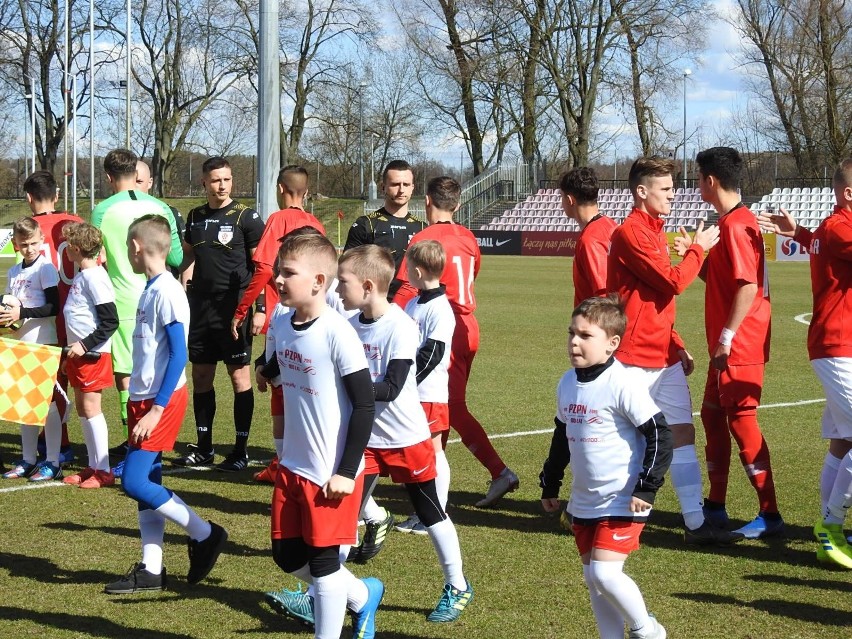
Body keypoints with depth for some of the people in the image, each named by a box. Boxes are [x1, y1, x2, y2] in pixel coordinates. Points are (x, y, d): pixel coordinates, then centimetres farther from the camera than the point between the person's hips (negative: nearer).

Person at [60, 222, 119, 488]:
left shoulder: (94, 277, -16)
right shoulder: (81, 276, 12)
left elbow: (111, 322, -19)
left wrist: (85, 345, -20)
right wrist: (72, 351, 21)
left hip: (92, 354, -10)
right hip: (79, 354, 10)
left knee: (91, 408, -6)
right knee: (82, 409, 12)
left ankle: (103, 471, -1)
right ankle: (93, 466, 18)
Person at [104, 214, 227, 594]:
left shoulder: (167, 292, -16)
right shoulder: (151, 289, 12)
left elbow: (178, 355, -20)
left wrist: (157, 409, -21)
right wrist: (142, 404, 18)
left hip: (161, 400, -9)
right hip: (143, 398, 9)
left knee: (135, 482, -12)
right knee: (145, 483, 9)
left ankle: (204, 534, 1)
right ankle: (150, 570, 14)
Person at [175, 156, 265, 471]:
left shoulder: (246, 216, -5)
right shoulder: (195, 217, 11)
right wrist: (180, 297, 13)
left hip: (234, 309, -6)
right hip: (200, 309, 6)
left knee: (239, 376, -1)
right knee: (201, 376, 9)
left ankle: (241, 449, 6)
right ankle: (203, 448, 19)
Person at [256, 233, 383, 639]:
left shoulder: (337, 334, -21)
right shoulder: (282, 325, 1)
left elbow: (365, 405, -18)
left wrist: (347, 471, -18)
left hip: (331, 474, -8)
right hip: (293, 467, 8)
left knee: (323, 563, 2)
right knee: (287, 556, 15)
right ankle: (363, 595, 37)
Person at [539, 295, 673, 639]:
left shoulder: (622, 383, -16)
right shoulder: (567, 383, 7)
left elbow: (660, 434, -16)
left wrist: (647, 487, -17)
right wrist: (550, 484, 23)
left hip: (621, 502, -8)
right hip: (583, 502, 8)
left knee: (605, 572, -14)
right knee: (593, 578, 11)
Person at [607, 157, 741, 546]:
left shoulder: (654, 232, 17)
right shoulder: (631, 233, -14)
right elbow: (674, 282, -19)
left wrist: (677, 346, 16)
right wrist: (698, 248, -4)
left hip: (663, 356, 9)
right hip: (633, 357, -9)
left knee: (682, 432, 3)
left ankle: (696, 522, 2)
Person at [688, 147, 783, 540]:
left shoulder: (736, 225, -17)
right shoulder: (733, 222, 15)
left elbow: (748, 286, -24)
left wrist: (726, 337, -22)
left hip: (739, 346, -11)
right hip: (727, 348, 11)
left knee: (742, 422, -7)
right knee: (713, 416, 16)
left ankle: (770, 515, -3)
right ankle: (715, 506, 25)